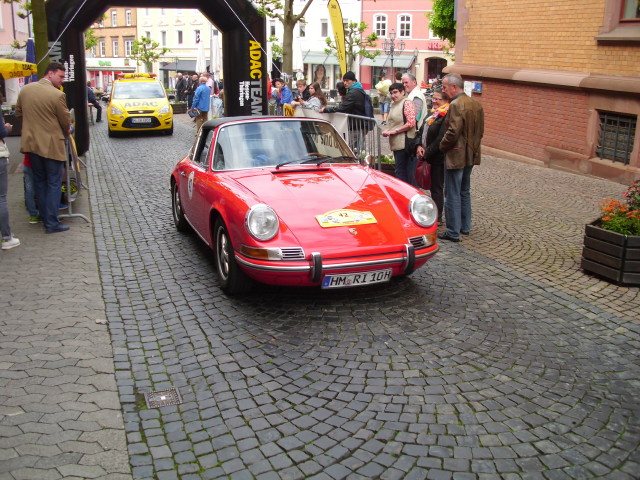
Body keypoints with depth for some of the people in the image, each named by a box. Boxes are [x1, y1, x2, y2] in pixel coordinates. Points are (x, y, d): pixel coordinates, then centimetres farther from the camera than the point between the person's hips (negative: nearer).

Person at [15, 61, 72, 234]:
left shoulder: (25, 90, 2)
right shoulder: (57, 95, -17)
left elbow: (18, 113, 12)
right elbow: (65, 122, -8)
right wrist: (67, 133, 13)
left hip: (32, 142, 6)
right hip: (51, 145, -6)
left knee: (40, 182, 17)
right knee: (54, 184, 2)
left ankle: (45, 217, 24)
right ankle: (52, 223, 3)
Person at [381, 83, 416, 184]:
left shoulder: (407, 103, -8)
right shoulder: (394, 104, 19)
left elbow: (411, 123, -17)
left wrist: (394, 131, -14)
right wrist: (387, 131, 10)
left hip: (404, 142, -9)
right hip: (396, 143, 10)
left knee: (400, 172, -11)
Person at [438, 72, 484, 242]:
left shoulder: (456, 105, -18)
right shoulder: (476, 104, 9)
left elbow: (453, 132, -23)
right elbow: (480, 130, 13)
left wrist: (442, 145, -8)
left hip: (456, 156, -9)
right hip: (471, 155, 9)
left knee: (452, 195, -2)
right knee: (465, 192, 20)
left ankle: (453, 232, 3)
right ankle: (465, 227, 29)